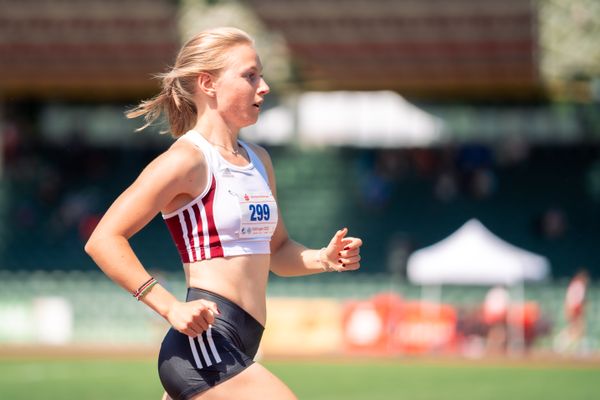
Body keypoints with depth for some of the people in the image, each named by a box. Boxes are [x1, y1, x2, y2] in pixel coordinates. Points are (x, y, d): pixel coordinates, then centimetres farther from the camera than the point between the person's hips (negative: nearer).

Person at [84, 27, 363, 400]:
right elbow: (103, 240, -13)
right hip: (203, 344, -9)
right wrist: (171, 308, -21)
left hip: (233, 351, 9)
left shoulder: (259, 160, 17)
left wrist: (324, 258, 7)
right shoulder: (187, 160, -9)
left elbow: (277, 251, 29)